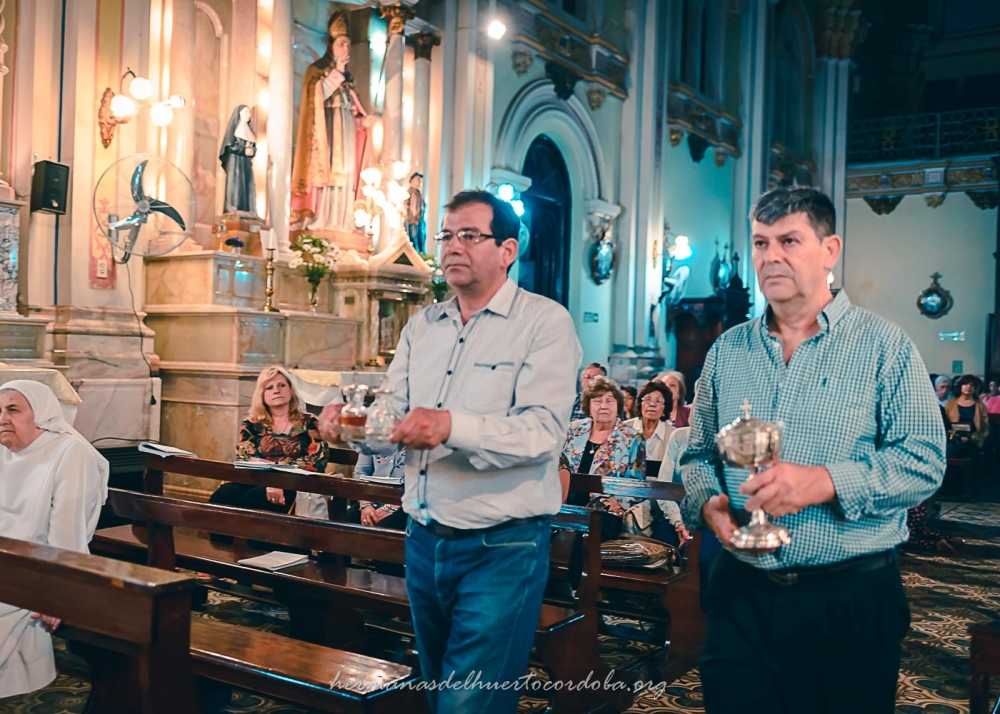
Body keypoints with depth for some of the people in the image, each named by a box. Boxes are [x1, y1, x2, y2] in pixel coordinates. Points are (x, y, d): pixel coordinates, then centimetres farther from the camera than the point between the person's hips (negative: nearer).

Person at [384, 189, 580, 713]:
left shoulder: (545, 322, -9)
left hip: (502, 547, -6)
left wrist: (453, 427, -37)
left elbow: (543, 430, -22)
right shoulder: (421, 325, 11)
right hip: (423, 541, 7)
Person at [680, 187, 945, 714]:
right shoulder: (726, 351, 9)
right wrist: (707, 503, -7)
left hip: (850, 600, -3)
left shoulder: (883, 345, -3)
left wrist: (825, 482, -22)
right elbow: (698, 454, 15)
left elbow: (924, 460, -9)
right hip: (740, 594, 3)